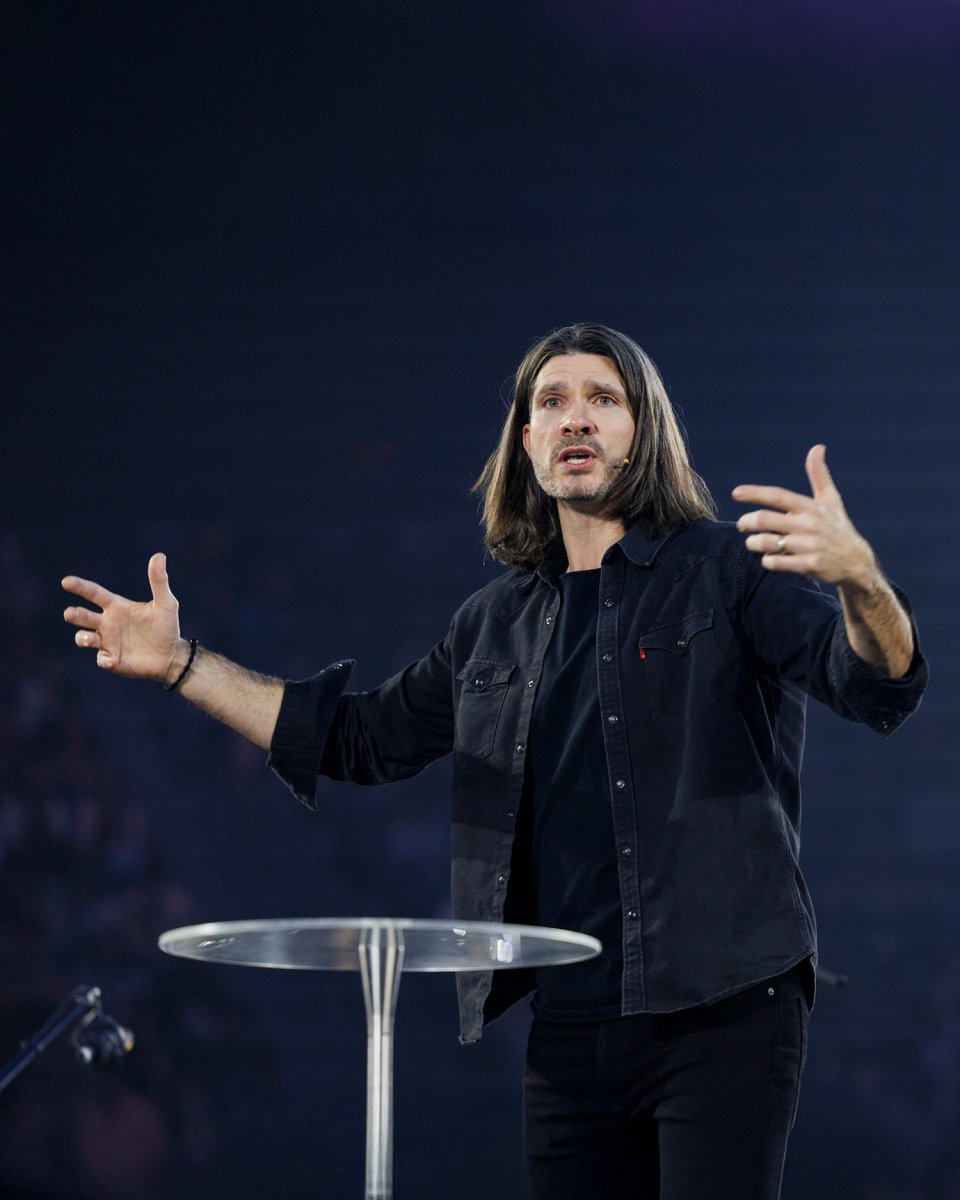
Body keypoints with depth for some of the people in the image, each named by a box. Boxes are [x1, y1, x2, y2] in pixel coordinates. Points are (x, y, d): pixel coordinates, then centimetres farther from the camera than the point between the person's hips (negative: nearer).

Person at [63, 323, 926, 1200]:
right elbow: (359, 736, 24)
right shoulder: (498, 625, 16)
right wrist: (182, 664, 17)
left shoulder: (729, 568, 0)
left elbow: (881, 686, -13)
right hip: (570, 1029, 5)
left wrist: (858, 575, -36)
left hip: (721, 1017, -5)